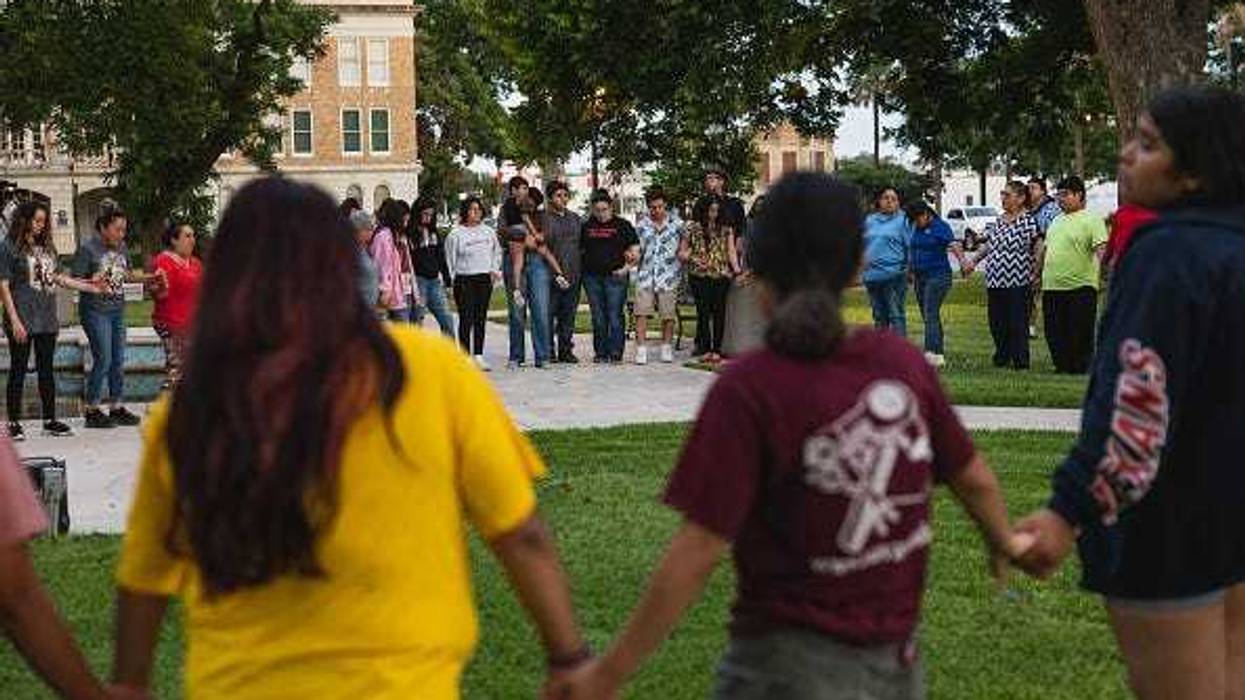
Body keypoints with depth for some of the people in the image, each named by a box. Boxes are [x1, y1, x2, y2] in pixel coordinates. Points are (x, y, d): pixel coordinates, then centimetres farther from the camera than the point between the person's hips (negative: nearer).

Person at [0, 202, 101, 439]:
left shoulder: (46, 246, 13)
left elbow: (55, 277, 20)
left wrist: (90, 287, 16)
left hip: (47, 319, 6)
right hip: (22, 319, -6)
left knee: (47, 370, 11)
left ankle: (50, 420, 18)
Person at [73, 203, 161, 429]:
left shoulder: (121, 247, 8)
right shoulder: (88, 248, -11)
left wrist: (148, 278, 10)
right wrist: (93, 283, -29)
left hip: (117, 309, 7)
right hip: (96, 311, -7)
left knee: (118, 360, 9)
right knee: (103, 360, -9)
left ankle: (117, 407, 17)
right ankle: (92, 410, 0)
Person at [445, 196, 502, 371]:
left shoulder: (488, 232, 9)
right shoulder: (456, 235, -5)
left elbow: (497, 252, 23)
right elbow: (450, 260, -1)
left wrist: (495, 269, 11)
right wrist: (454, 281, -3)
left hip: (485, 279, 4)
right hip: (464, 280, -4)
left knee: (481, 319, 7)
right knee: (466, 319, -7)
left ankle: (478, 356, 13)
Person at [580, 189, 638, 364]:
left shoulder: (622, 225, 4)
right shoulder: (587, 226, 13)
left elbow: (635, 251, 4)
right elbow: (580, 250, 21)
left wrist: (627, 268, -6)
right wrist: (582, 269, 8)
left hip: (615, 277, -3)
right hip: (592, 277, 3)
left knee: (615, 316, -6)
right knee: (598, 317, 4)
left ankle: (615, 353, -2)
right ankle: (600, 352, 10)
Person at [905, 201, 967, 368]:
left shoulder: (941, 226, -8)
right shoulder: (916, 228, 13)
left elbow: (953, 245, -19)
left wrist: (962, 261, -35)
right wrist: (912, 273, 24)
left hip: (938, 275, -8)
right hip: (920, 277, 8)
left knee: (931, 314, -18)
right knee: (927, 317, 9)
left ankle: (931, 353, -25)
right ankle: (939, 355, 15)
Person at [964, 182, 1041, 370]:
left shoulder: (1028, 221, -8)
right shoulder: (1000, 220, 15)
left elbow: (1040, 247, -12)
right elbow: (990, 244, 27)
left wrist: (1037, 272, -20)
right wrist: (974, 261, 29)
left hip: (1017, 283, -7)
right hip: (995, 281, 7)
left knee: (1017, 324, -4)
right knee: (997, 323, 10)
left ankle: (1020, 361, 4)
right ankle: (1002, 357, 22)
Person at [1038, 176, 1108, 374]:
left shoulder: (1092, 220, -4)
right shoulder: (1057, 221, 19)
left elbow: (1101, 249, -14)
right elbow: (1046, 249, 26)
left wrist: (1100, 270, -28)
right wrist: (1038, 273, 25)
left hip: (1080, 287, -7)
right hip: (1052, 287, 8)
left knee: (1080, 335, -3)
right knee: (1055, 334, 10)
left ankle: (1081, 370, 4)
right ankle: (1062, 368, 19)